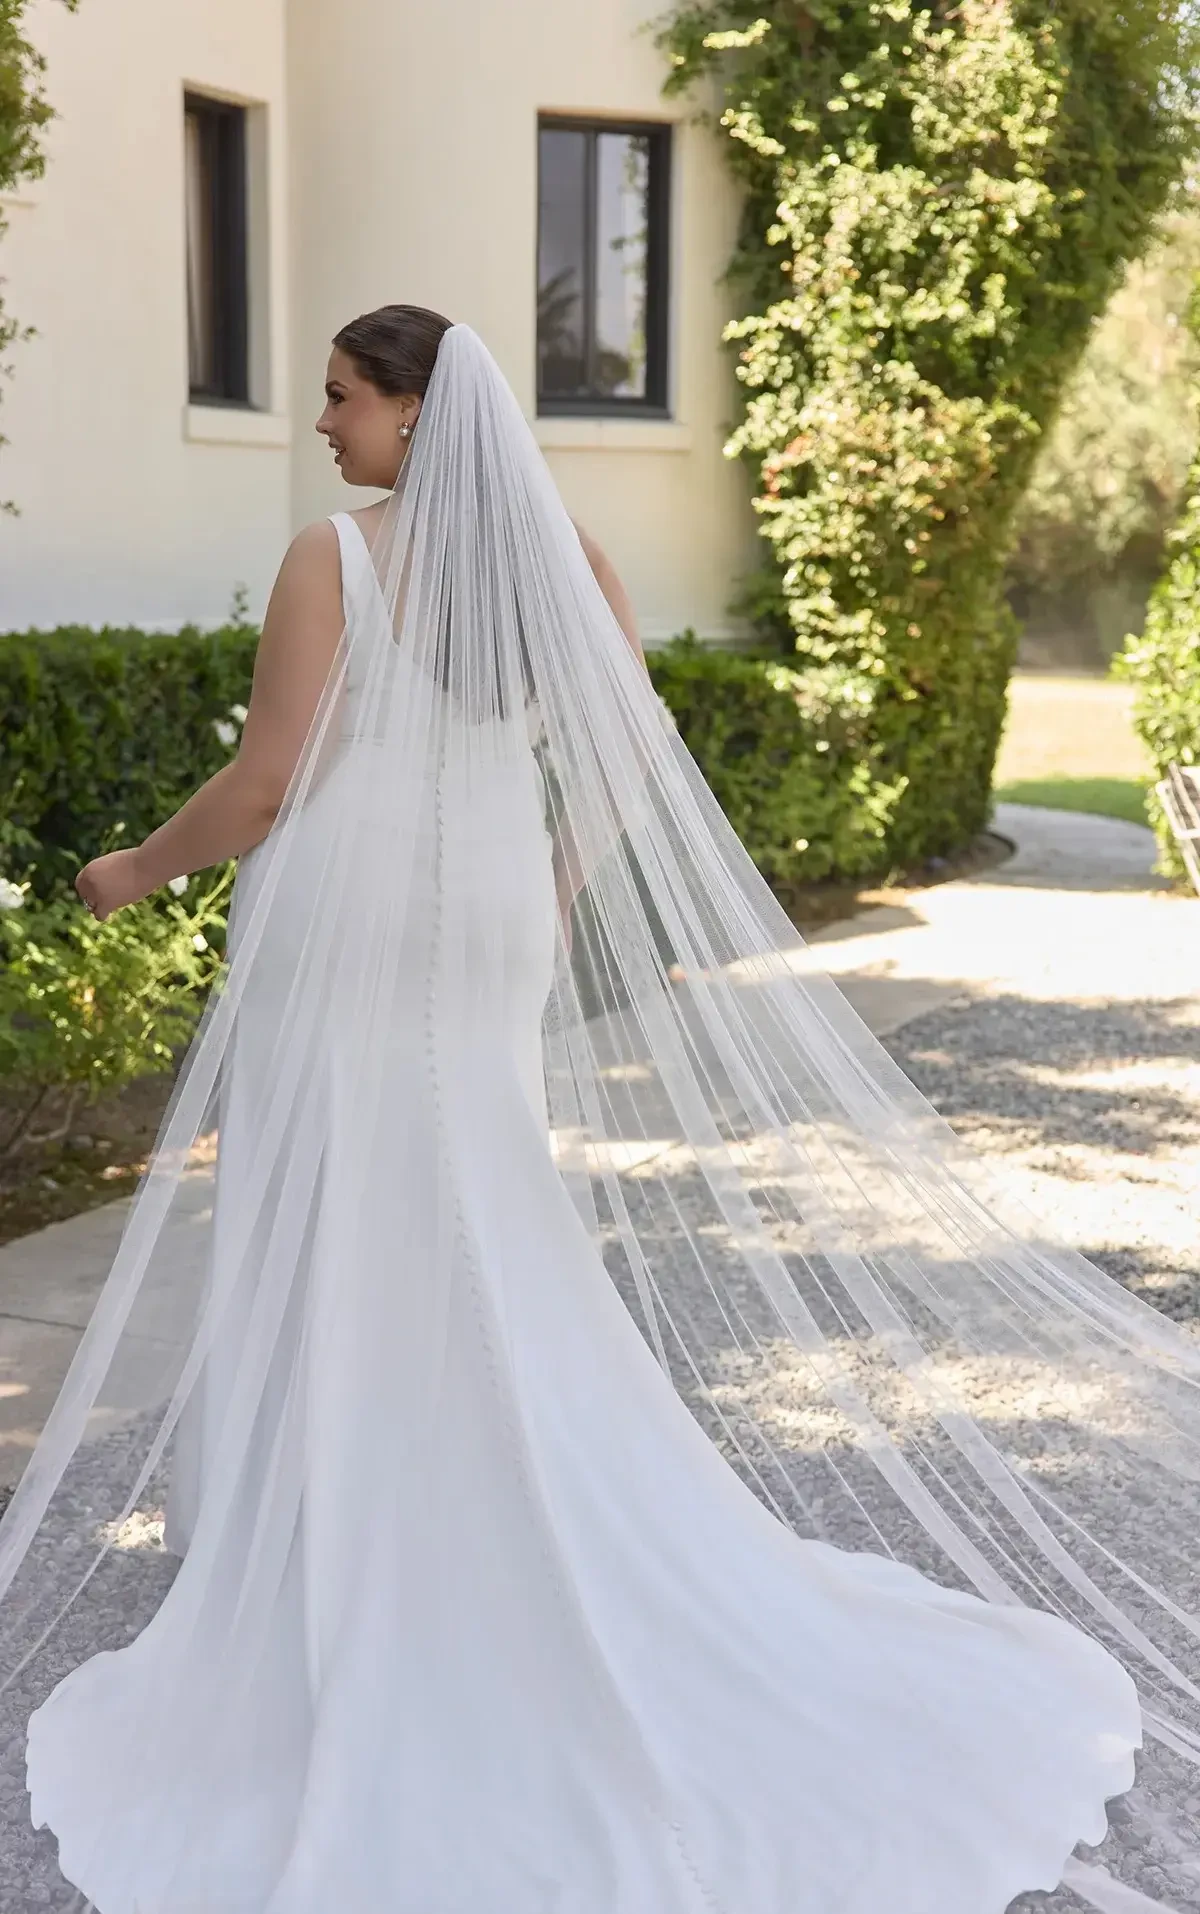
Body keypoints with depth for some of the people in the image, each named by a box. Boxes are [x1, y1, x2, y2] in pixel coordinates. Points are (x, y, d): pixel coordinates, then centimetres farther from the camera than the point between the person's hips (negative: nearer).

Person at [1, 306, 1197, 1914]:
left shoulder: (335, 557, -13)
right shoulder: (560, 552, 4)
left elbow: (264, 785, -14)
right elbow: (641, 753, 6)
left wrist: (136, 870, 2)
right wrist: (562, 875, 20)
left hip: (347, 920, -6)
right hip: (490, 927, 6)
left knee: (337, 1241, 5)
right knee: (482, 1239, 18)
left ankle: (328, 1579, 14)